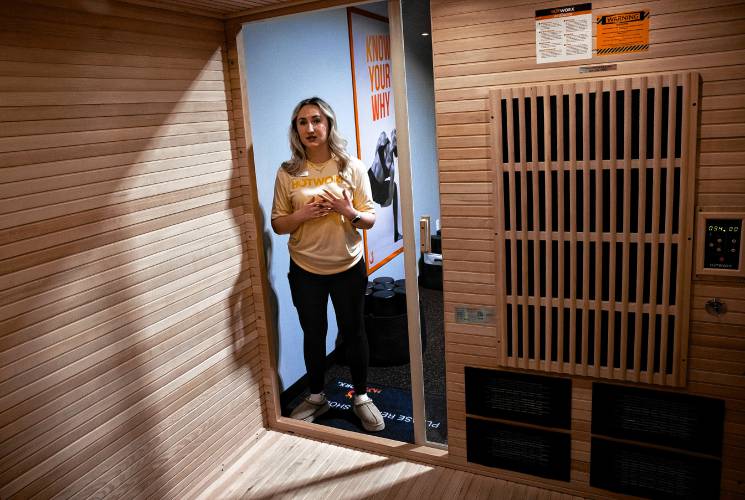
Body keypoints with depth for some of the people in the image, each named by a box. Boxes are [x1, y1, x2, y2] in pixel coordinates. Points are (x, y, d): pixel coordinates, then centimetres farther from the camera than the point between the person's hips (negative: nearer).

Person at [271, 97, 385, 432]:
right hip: (305, 269, 1)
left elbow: (370, 219, -3)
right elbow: (277, 224, 0)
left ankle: (361, 396, 31)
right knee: (313, 334, 14)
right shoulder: (288, 172, -3)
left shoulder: (352, 167, -5)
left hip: (348, 266, -1)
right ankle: (316, 397, 34)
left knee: (353, 331, 11)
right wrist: (303, 214, -20)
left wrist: (348, 212, -24)